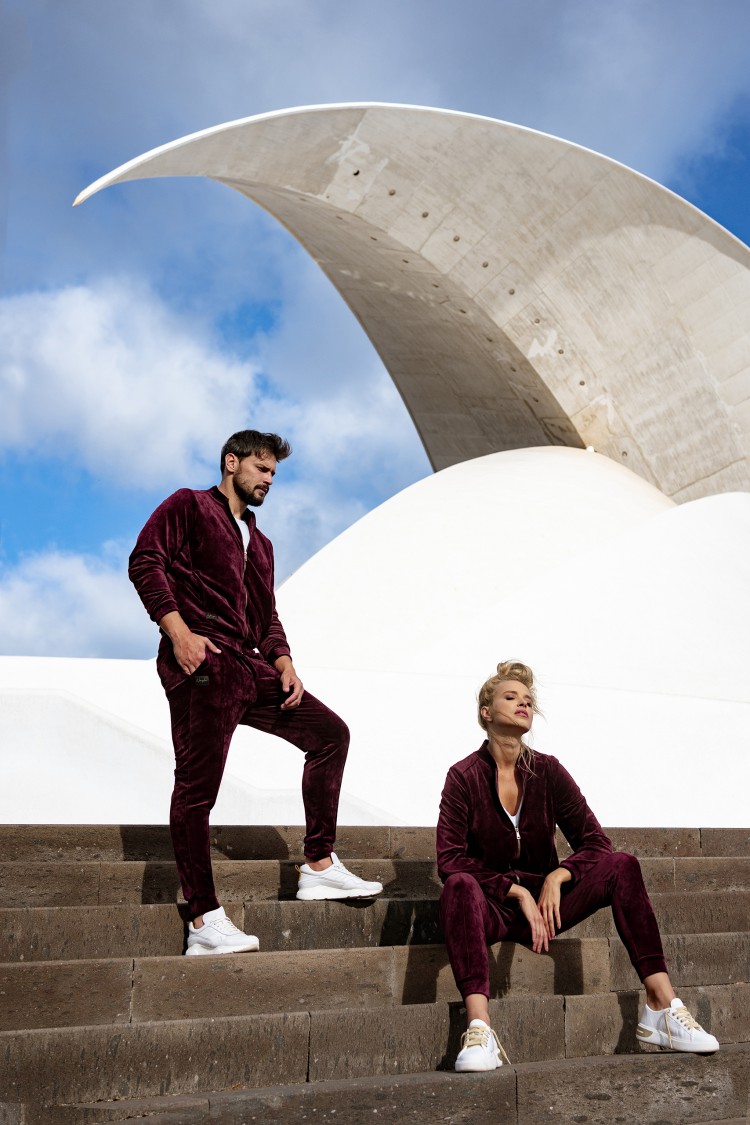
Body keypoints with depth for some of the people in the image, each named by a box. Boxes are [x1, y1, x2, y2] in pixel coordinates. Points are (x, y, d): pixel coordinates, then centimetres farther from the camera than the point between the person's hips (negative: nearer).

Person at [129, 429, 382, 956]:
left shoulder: (259, 543, 29)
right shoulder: (189, 507, 7)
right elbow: (145, 562, -7)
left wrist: (284, 663, 7)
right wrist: (179, 631, -18)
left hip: (249, 668, 8)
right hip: (202, 664, -8)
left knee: (329, 731, 4)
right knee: (197, 786, -8)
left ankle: (319, 865, 6)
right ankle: (204, 920, -5)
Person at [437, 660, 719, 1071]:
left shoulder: (548, 771, 2)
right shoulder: (464, 776, -6)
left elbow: (595, 842, 2)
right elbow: (450, 859, -12)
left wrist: (558, 877, -16)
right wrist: (516, 890, -19)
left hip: (545, 904, 3)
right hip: (493, 910, -3)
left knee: (622, 866, -18)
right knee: (459, 887, -36)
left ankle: (662, 1008, -25)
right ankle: (479, 1030, -48)